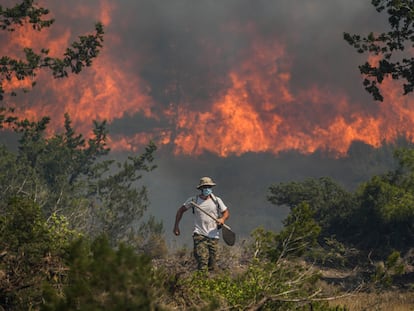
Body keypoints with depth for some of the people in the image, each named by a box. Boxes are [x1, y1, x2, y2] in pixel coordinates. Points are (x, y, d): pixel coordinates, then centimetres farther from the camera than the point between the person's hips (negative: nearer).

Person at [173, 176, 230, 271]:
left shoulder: (217, 200, 7)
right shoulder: (193, 200, 3)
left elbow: (226, 212, 15)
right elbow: (181, 210, 15)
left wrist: (222, 219, -8)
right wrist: (176, 226, 10)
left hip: (213, 236, 2)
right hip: (199, 235, -2)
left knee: (212, 265, 2)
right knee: (202, 260, -20)